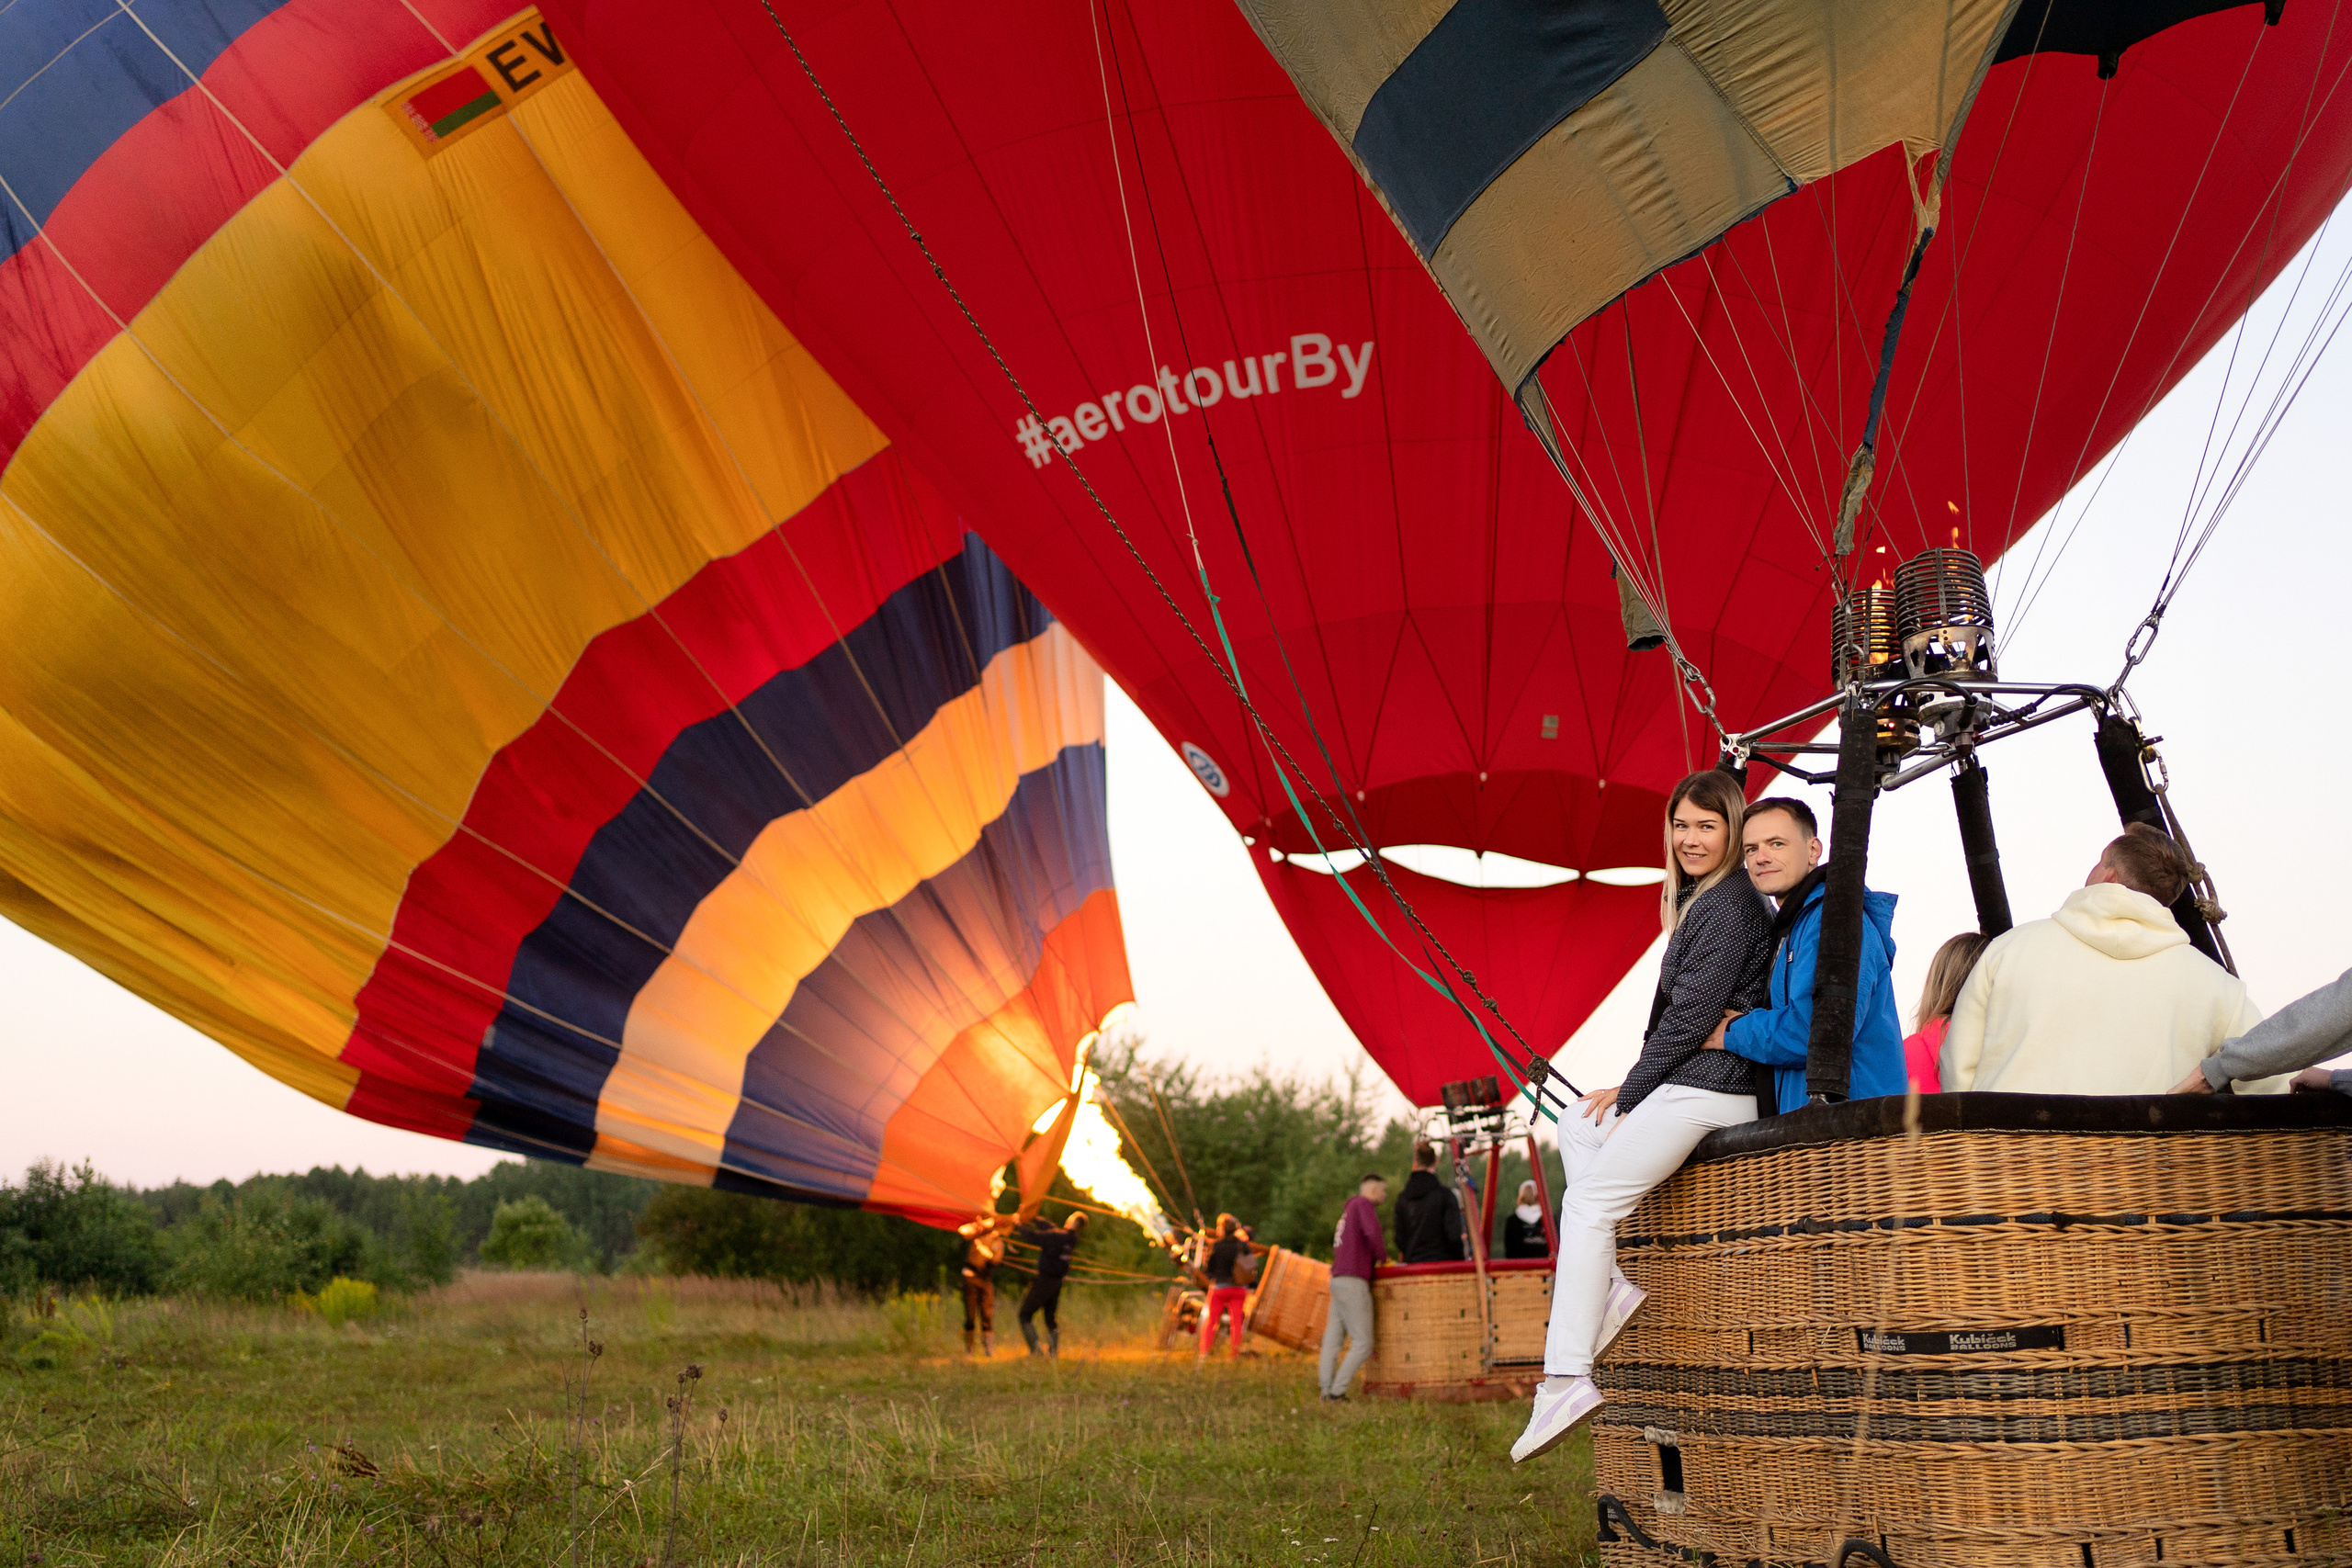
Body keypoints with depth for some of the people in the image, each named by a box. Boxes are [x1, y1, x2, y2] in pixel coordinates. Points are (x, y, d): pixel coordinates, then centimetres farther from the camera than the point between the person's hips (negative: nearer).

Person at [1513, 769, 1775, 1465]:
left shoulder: (1725, 906, -13)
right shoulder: (1705, 902, 19)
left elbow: (1692, 1015, -17)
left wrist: (1629, 1092, -7)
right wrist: (1630, 1091, 12)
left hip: (1707, 1089, -11)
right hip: (1696, 1087, 11)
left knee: (1589, 1199, -14)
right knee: (1577, 1125, 24)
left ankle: (1567, 1378, -18)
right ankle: (1610, 1284, 8)